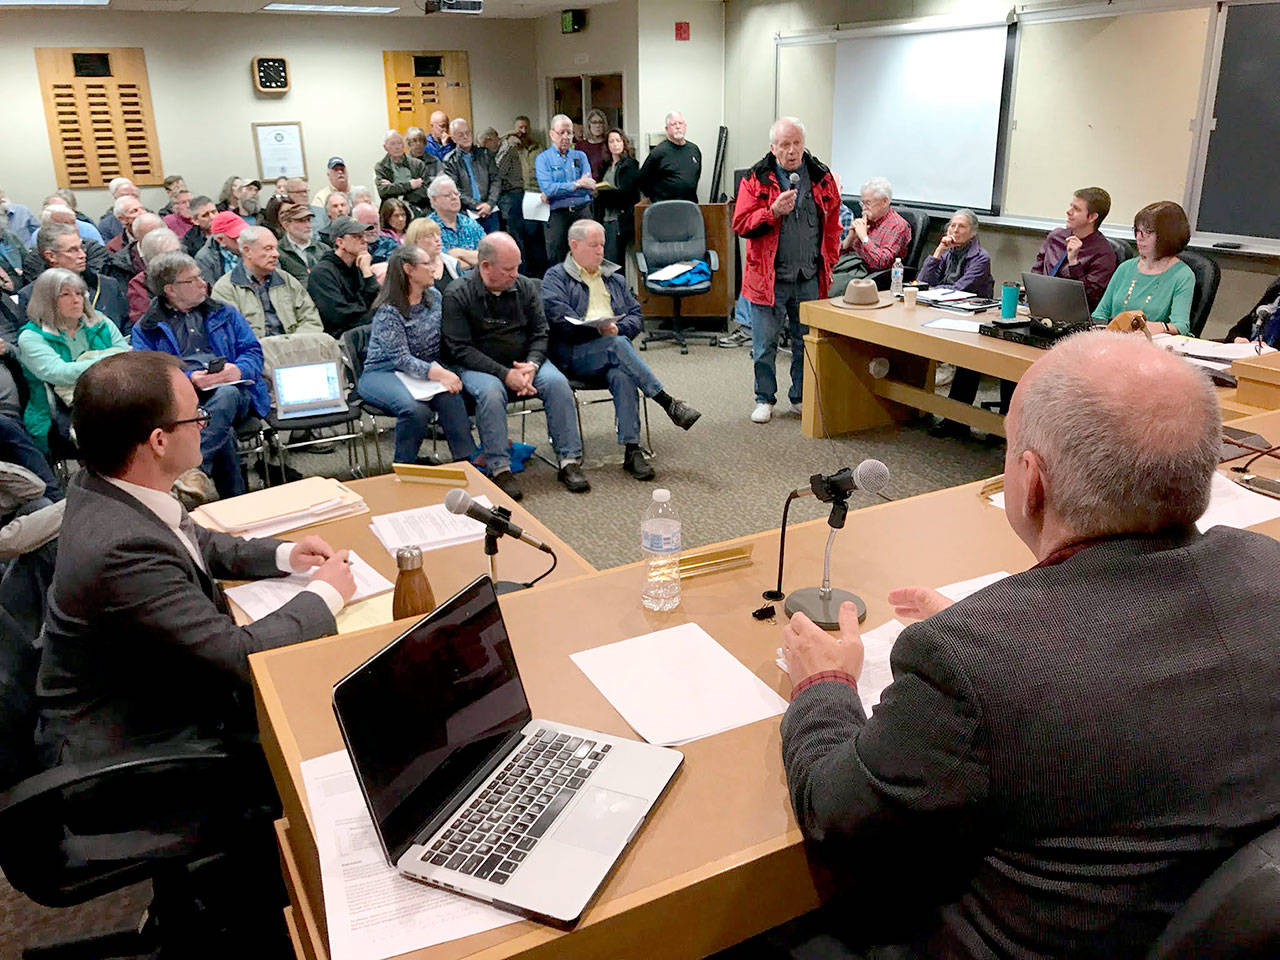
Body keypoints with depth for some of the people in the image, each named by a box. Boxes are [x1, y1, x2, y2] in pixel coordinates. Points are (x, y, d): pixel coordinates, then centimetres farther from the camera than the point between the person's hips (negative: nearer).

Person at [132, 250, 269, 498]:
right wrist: (188, 379, -17)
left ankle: (190, 472, -44)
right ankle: (233, 498, -35)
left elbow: (254, 351, 16)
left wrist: (238, 370, -9)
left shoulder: (225, 313, 26)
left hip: (234, 391, 2)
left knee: (226, 394, -39)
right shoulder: (146, 328, 18)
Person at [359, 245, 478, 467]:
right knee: (415, 408, -34)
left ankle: (467, 459, -25)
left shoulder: (434, 296, 7)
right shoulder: (388, 311, -13)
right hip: (382, 373, -5)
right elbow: (401, 358, -19)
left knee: (450, 395, -28)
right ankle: (404, 466, -12)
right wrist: (438, 373, -33)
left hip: (427, 368, 5)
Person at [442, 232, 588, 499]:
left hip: (524, 362, 4)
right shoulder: (458, 295, -10)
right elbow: (461, 349, -14)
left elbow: (540, 333, 6)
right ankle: (500, 469, -29)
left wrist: (532, 365, -15)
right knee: (491, 391, -35)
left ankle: (570, 461, -18)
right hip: (478, 366, -4)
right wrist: (505, 374, -23)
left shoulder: (525, 287, 3)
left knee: (557, 382, -22)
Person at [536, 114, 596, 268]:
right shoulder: (543, 158, 6)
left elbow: (589, 187, -1)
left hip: (582, 211, 3)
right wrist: (576, 184, -12)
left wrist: (558, 191, -10)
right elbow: (547, 188, -11)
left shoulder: (580, 156, 14)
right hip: (558, 215, -2)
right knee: (557, 262, -3)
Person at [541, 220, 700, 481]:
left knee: (622, 375, -33)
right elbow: (559, 318, -6)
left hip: (614, 348, 3)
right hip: (574, 354, -3)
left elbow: (636, 315, 18)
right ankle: (669, 403, -35)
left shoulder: (615, 278, 27)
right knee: (618, 344, -34)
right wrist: (599, 330, -17)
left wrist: (618, 328, -5)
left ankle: (632, 450, -38)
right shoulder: (556, 277, 12)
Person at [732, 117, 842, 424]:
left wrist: (828, 262, 7)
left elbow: (832, 224, 12)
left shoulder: (822, 179, 7)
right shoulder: (756, 180, -2)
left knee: (807, 342, 10)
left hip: (810, 279, 3)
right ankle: (765, 399, 19)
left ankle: (801, 397, 25)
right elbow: (740, 224, -8)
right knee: (765, 345, 3)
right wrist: (774, 211, -21)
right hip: (768, 278, -2)